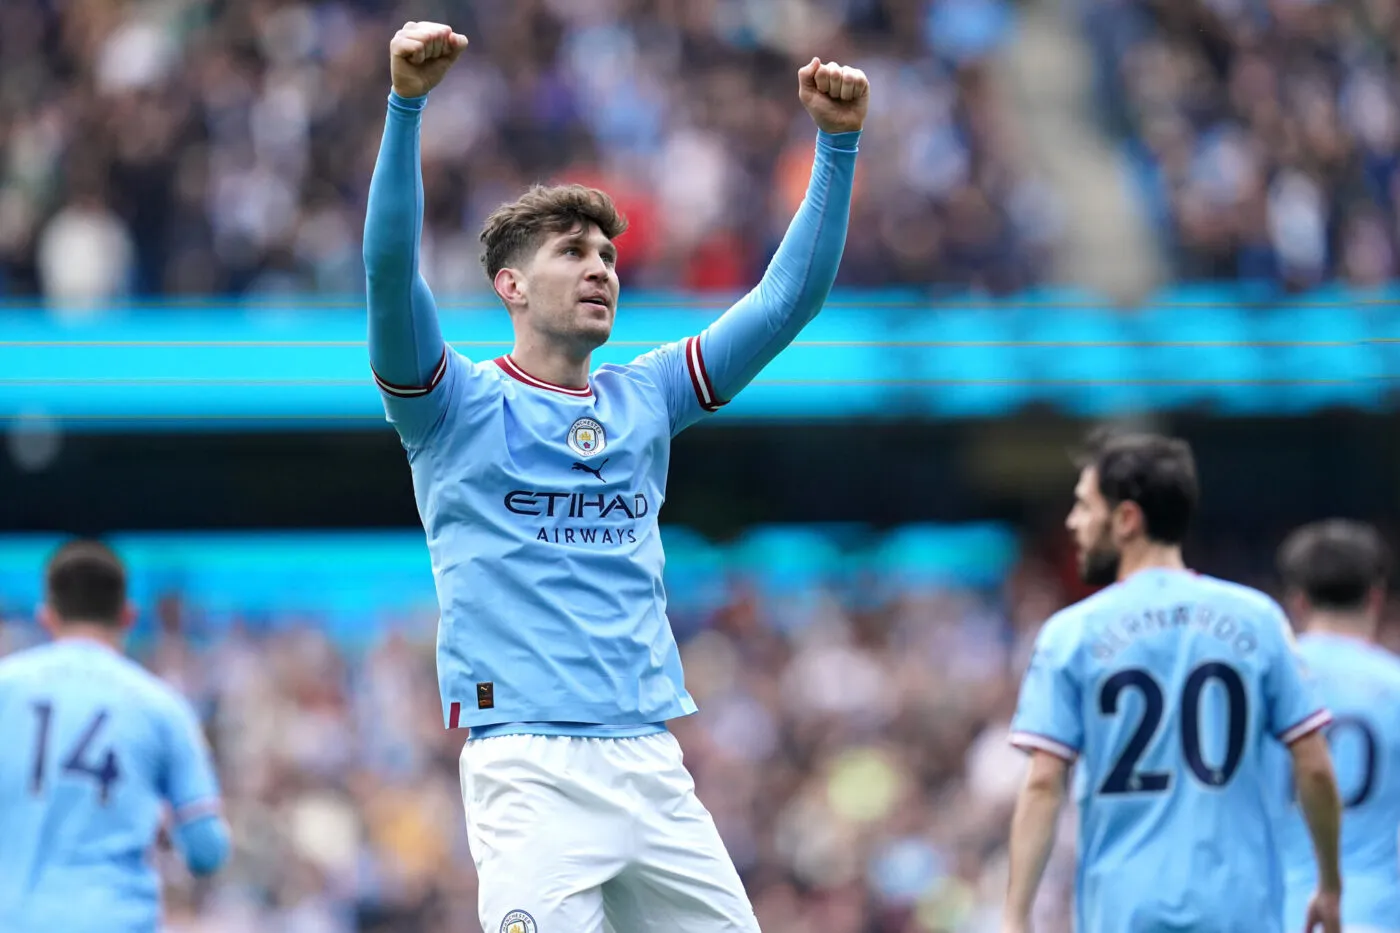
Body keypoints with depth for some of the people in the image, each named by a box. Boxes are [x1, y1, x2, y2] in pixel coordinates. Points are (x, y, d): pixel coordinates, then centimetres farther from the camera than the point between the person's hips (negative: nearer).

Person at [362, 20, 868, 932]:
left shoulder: (645, 400, 17)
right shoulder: (459, 405, 3)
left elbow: (787, 302, 14)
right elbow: (390, 271, -13)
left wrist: (838, 144, 5)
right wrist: (406, 104, -24)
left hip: (653, 762, 6)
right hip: (530, 772, -5)